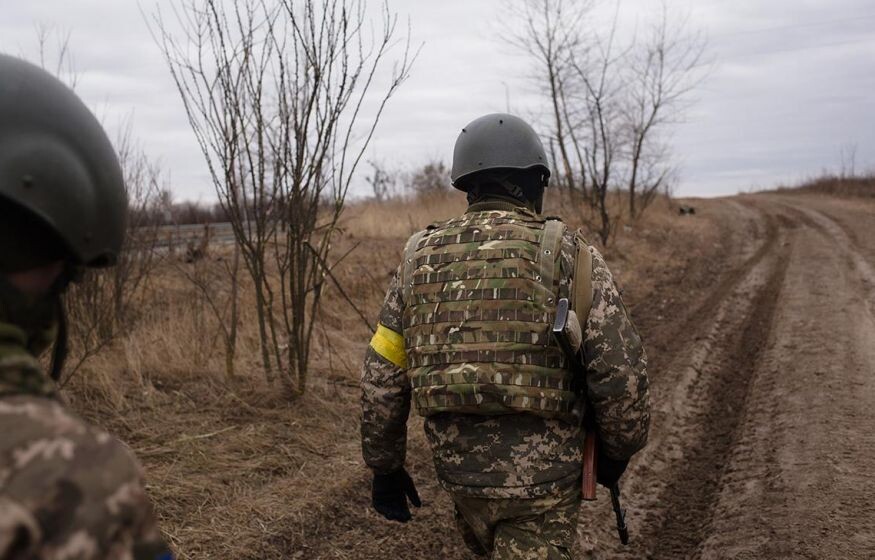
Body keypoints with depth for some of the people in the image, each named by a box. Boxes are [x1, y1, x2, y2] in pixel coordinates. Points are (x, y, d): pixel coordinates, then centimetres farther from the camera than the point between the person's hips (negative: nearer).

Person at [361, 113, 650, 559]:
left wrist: (384, 467, 13)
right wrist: (618, 450, 5)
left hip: (458, 466, 4)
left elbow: (381, 378, 3)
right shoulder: (571, 257, -10)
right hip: (541, 473, -4)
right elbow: (621, 374, -13)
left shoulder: (420, 260, 1)